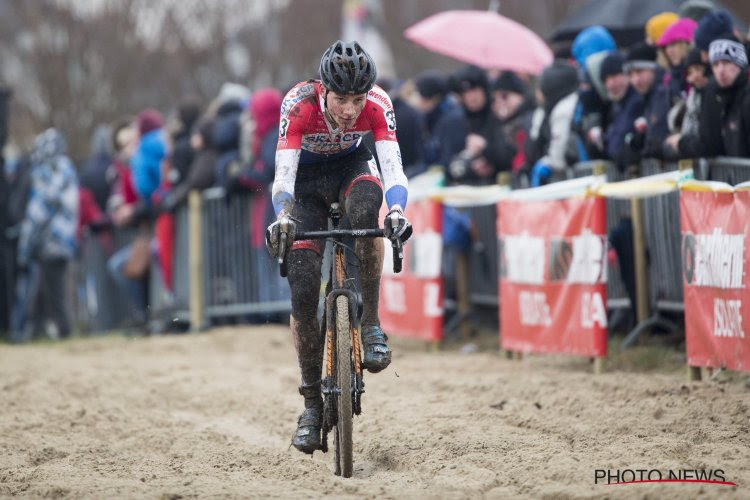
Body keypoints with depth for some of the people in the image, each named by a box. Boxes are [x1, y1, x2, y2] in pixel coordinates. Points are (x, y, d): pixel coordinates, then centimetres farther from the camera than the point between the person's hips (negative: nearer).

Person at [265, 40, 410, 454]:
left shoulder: (377, 104, -29)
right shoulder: (298, 105, -33)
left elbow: (392, 168, -36)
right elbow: (283, 175, -37)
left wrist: (397, 211, -55)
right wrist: (283, 217, -57)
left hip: (350, 167, 1)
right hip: (306, 176, 0)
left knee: (366, 205, -38)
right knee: (303, 290, -12)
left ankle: (370, 326, -25)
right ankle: (312, 404, 0)